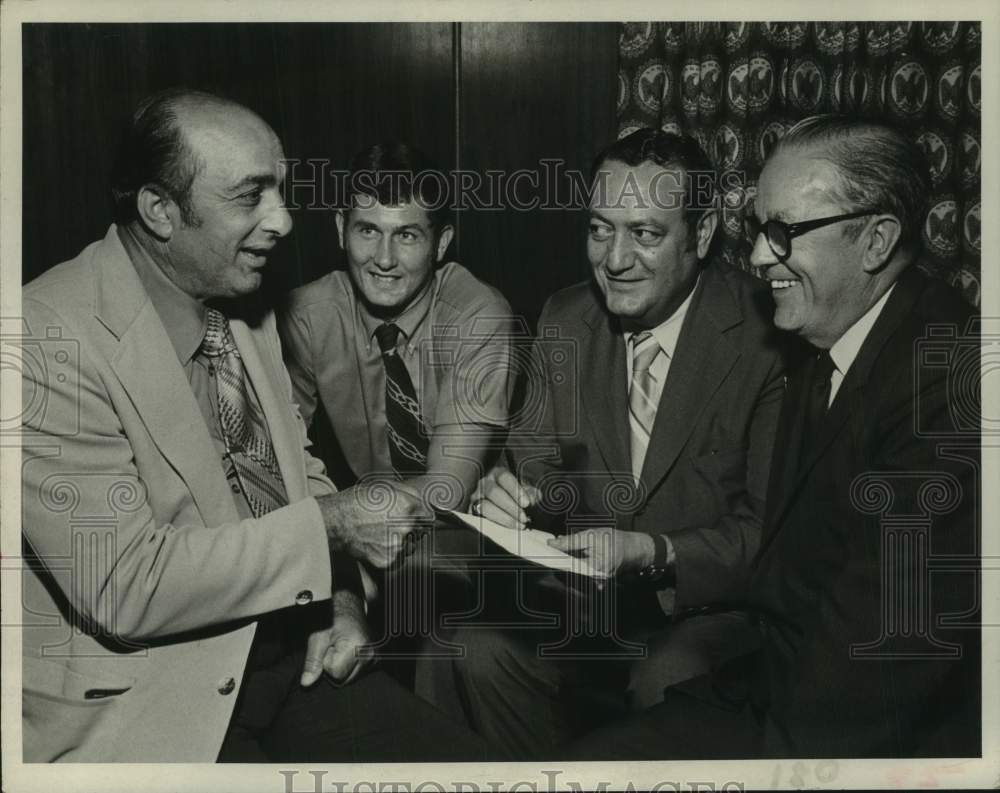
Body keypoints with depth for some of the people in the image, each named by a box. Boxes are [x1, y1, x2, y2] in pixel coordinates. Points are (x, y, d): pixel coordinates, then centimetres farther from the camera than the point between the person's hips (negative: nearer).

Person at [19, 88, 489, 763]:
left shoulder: (246, 310, 7)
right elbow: (123, 587, -23)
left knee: (465, 764, -4)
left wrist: (341, 592, 0)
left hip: (294, 653, 7)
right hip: (137, 701, -6)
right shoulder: (51, 339, -19)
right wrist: (328, 525, -20)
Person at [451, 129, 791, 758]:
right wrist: (511, 491, -17)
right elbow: (539, 461, 7)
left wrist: (652, 553, -27)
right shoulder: (565, 320, 3)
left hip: (709, 608, -4)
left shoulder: (765, 336, -14)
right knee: (481, 649, -20)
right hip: (582, 597, 5)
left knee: (665, 684, -33)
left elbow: (768, 529, -13)